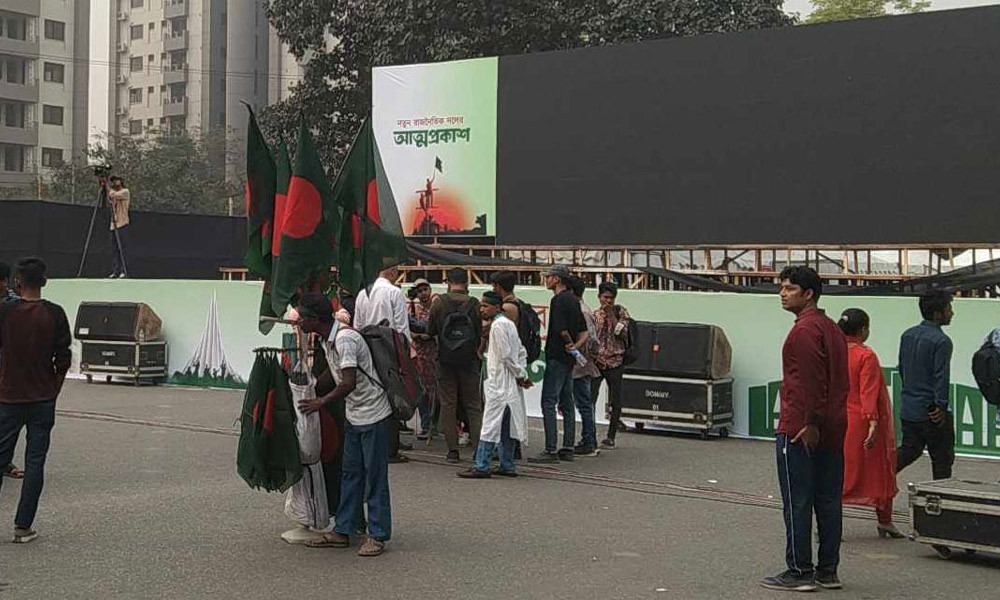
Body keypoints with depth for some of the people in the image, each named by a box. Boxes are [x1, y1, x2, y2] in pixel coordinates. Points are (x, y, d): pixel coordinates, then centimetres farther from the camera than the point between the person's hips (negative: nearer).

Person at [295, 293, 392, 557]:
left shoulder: (345, 338, -24)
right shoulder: (326, 340, 7)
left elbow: (349, 383, -28)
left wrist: (321, 402, -17)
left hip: (374, 415, -9)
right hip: (354, 416, 10)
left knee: (375, 475, -2)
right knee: (350, 473, 12)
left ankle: (377, 536, 5)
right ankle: (343, 531, 18)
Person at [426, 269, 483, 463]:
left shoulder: (439, 303, -5)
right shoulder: (474, 304, -6)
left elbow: (430, 330, 2)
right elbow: (481, 332, 0)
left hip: (446, 361, 0)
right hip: (469, 361, 0)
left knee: (448, 404, 6)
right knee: (473, 405, 8)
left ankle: (452, 449, 3)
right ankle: (478, 445, -1)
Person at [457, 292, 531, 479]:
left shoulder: (497, 325, -12)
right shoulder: (508, 323, 18)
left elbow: (505, 355, -17)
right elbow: (522, 352, 19)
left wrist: (520, 375, -8)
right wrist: (522, 373, 10)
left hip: (500, 383, -10)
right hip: (510, 385, 10)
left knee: (490, 424, -9)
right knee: (507, 424, 12)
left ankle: (482, 467, -9)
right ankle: (507, 465, 16)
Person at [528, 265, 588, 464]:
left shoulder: (558, 300, -14)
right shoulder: (573, 299, 15)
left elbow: (561, 329, -22)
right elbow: (583, 330, 17)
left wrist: (569, 342, -3)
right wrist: (575, 344, 2)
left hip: (557, 357, -10)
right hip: (569, 359, 10)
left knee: (548, 403, -8)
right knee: (566, 404, 12)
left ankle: (550, 450, -11)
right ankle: (568, 448, 16)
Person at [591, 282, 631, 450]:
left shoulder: (621, 312, 5)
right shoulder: (594, 315, 10)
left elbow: (625, 334, -6)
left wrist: (612, 316, -11)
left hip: (615, 363, -1)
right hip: (596, 362, 1)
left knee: (615, 402, 2)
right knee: (589, 399, -7)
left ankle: (610, 437, 12)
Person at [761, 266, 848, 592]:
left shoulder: (804, 330, -13)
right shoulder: (833, 329, 17)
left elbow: (810, 380, -21)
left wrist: (810, 422, -21)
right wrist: (825, 421, 19)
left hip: (801, 431, -9)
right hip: (833, 431, 9)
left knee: (797, 503, -3)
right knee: (828, 501, 10)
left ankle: (799, 572, 0)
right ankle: (828, 571, 15)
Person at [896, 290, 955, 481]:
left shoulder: (908, 335, 8)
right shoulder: (941, 341, -16)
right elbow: (941, 376, -20)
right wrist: (941, 406, -17)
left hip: (907, 409, 7)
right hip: (930, 413, -7)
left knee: (909, 449, 18)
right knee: (942, 458, 7)